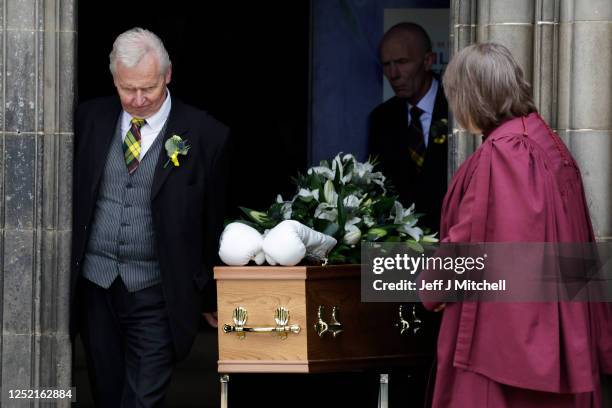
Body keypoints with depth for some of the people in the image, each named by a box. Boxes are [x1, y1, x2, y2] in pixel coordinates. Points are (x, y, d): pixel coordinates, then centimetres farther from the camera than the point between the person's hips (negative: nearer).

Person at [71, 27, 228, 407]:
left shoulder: (206, 136, -7)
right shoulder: (90, 119, 4)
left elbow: (216, 221, 0)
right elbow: (67, 194, 13)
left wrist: (212, 297, 4)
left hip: (156, 294, -3)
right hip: (94, 286, 4)